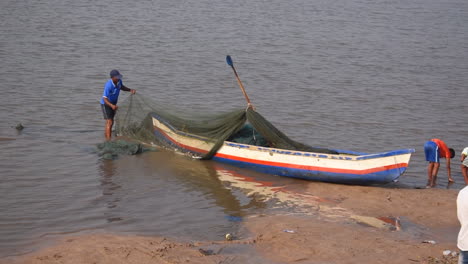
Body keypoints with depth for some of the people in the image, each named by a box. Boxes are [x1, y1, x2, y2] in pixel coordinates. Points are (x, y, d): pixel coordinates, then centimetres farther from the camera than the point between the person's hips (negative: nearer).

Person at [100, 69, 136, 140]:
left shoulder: (119, 81, -13)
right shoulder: (108, 86, -35)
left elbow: (122, 87, 12)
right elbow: (105, 99, -37)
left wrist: (130, 90, -3)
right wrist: (112, 105, -54)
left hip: (113, 103, 8)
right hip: (106, 104, -8)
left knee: (110, 122, 18)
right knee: (109, 122, -14)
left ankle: (106, 136, 34)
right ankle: (109, 140, -16)